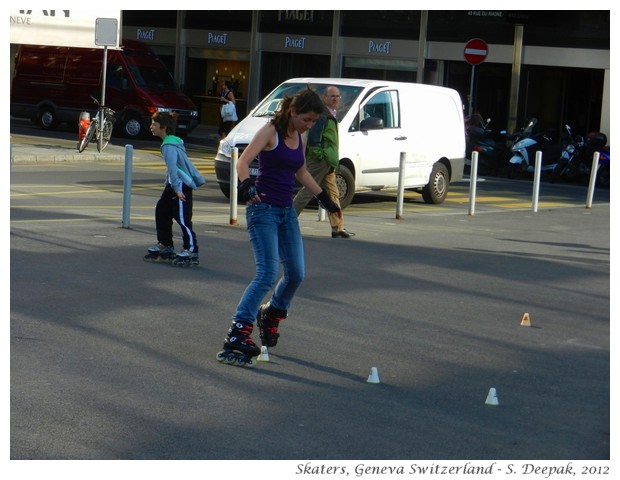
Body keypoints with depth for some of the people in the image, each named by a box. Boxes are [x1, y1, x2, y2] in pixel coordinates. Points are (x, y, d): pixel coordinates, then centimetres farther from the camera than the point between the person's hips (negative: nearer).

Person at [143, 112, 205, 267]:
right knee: (161, 212, 16)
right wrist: (170, 184, 23)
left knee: (182, 218, -9)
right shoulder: (172, 141, 13)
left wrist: (177, 188, -27)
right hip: (175, 184, 11)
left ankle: (191, 252, -5)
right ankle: (165, 246, 25)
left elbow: (172, 167, -24)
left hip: (181, 185, -11)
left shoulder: (169, 145, -19)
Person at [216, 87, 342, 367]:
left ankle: (271, 314, 33)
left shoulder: (299, 138, 11)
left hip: (287, 211, 7)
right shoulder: (270, 131, -10)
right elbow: (243, 161, -21)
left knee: (296, 274, 6)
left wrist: (325, 199, 31)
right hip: (263, 209, -7)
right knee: (268, 274, -17)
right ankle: (238, 332, -16)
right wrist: (247, 185, -41)